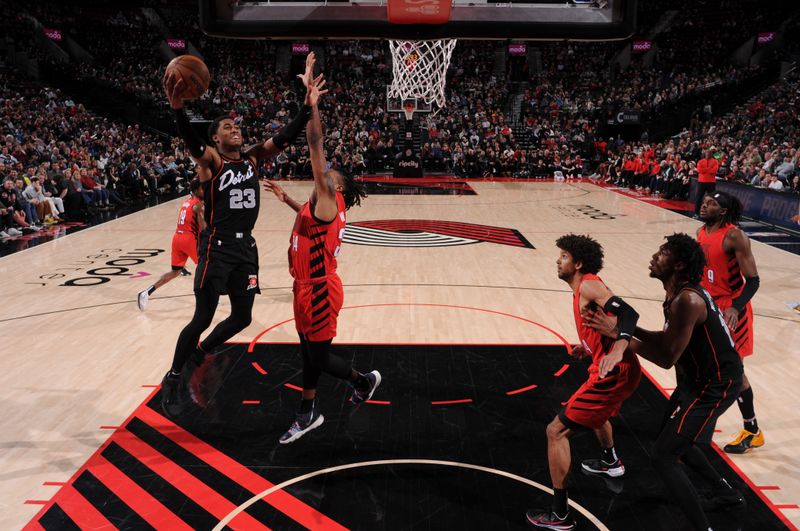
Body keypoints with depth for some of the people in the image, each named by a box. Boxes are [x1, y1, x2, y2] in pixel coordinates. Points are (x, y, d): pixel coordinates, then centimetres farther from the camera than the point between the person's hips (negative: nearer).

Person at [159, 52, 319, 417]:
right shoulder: (209, 161, -5)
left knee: (242, 317, 12)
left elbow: (288, 135, 4)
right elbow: (190, 139, -27)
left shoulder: (253, 158, 11)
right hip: (217, 248, -6)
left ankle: (199, 353, 37)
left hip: (246, 247, 6)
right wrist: (177, 108, -46)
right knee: (203, 318, -3)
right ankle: (172, 379, 17)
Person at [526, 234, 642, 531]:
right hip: (623, 370, 10)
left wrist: (617, 350, -44)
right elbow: (615, 321, 25)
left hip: (614, 374, -10)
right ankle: (610, 462, 64)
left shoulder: (588, 286, -14)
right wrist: (588, 347, 35)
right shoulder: (587, 287, 14)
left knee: (556, 430, -6)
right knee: (596, 412, 39)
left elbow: (628, 313, -28)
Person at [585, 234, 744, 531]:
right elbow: (667, 341, 11)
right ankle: (725, 493, 45)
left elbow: (666, 358, -27)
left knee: (662, 457, -8)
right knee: (673, 438, 26)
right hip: (700, 378, 10)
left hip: (714, 385, -10)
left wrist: (619, 334, -22)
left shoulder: (687, 300, -29)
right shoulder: (680, 294, 2)